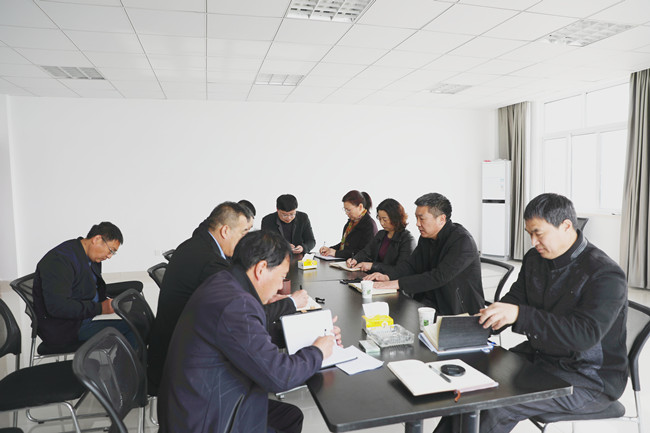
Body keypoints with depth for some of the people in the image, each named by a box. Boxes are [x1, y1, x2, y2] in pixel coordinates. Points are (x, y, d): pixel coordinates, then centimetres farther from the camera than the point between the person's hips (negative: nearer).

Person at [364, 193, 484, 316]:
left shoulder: (463, 240, -19)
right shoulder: (425, 238, 6)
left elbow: (439, 277, -27)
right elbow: (411, 265, 11)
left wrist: (398, 283, -30)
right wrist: (387, 277, -10)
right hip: (430, 303, 7)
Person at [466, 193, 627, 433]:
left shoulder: (606, 275, -21)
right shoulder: (535, 258, 3)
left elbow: (586, 334, -32)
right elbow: (516, 297, 8)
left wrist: (519, 314, -41)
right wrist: (487, 316, -14)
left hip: (590, 380, -7)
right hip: (538, 355, 8)